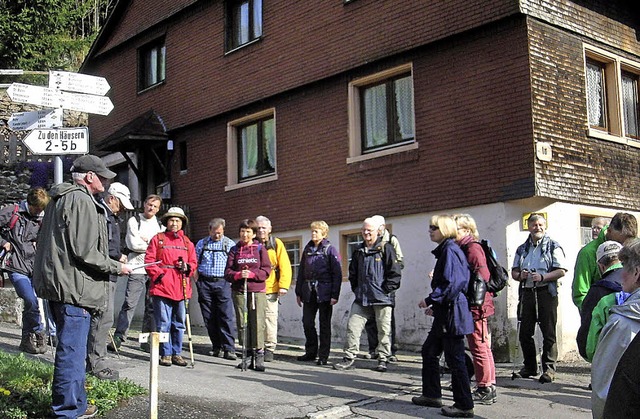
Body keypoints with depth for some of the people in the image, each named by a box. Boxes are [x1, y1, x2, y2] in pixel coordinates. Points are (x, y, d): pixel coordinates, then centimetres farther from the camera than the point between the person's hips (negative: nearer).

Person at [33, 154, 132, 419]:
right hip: (73, 287, -11)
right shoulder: (81, 201, -14)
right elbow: (85, 251, -20)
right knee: (72, 351, -4)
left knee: (71, 349, 18)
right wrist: (116, 267, -7)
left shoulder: (61, 199, 19)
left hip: (58, 285, 11)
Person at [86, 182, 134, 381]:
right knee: (103, 318, -9)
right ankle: (97, 364, -4)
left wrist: (119, 255, 10)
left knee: (102, 319, 15)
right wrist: (118, 256, -12)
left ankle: (92, 361, 23)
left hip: (109, 275, 11)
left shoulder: (111, 217, 22)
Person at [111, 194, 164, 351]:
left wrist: (146, 240, -5)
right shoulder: (134, 221, 5)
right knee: (129, 304, -9)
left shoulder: (160, 225, 17)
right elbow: (133, 244, -7)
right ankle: (118, 337, -6)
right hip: (137, 269, -4)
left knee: (152, 306, 5)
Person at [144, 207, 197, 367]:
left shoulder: (187, 243, 15)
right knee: (163, 323, -1)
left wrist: (187, 267, -5)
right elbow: (149, 261, 0)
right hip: (162, 287, -3)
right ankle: (165, 354, 8)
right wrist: (158, 275, -10)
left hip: (181, 289, 4)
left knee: (179, 324, 9)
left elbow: (193, 262, 16)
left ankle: (177, 353, 17)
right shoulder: (158, 239, 5)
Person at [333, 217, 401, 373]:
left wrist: (385, 290, -10)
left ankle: (383, 359, 14)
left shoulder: (386, 248, -3)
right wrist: (356, 289, 13)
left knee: (384, 330, 3)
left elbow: (395, 273, -7)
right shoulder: (359, 251, 15)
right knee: (352, 327, -1)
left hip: (382, 298, -5)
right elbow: (352, 273, 24)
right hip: (361, 298, 5)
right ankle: (349, 358, 5)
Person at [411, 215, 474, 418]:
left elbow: (451, 283, -22)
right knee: (429, 351, 18)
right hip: (444, 313, 11)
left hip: (452, 313, -11)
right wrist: (435, 305, 19)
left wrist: (430, 300, -15)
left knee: (455, 359, -4)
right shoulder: (444, 250, 16)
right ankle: (432, 394, 28)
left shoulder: (450, 250, -14)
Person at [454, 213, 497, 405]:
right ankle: (489, 388, 22)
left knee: (479, 348, -4)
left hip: (476, 305, -10)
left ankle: (485, 390, 3)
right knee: (483, 348, 14)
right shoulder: (465, 247, 16)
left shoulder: (472, 248, -13)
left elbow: (482, 276, -20)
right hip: (478, 306, 10)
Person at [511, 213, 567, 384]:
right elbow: (514, 271, 19)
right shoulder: (522, 249, 17)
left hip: (546, 293, -5)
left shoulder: (553, 247, 2)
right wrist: (520, 275, -3)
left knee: (548, 333, -2)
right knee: (525, 333, 7)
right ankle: (530, 367, 20)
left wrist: (542, 277, -18)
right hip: (527, 293, 5)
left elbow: (561, 271, -5)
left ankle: (549, 369, 3)